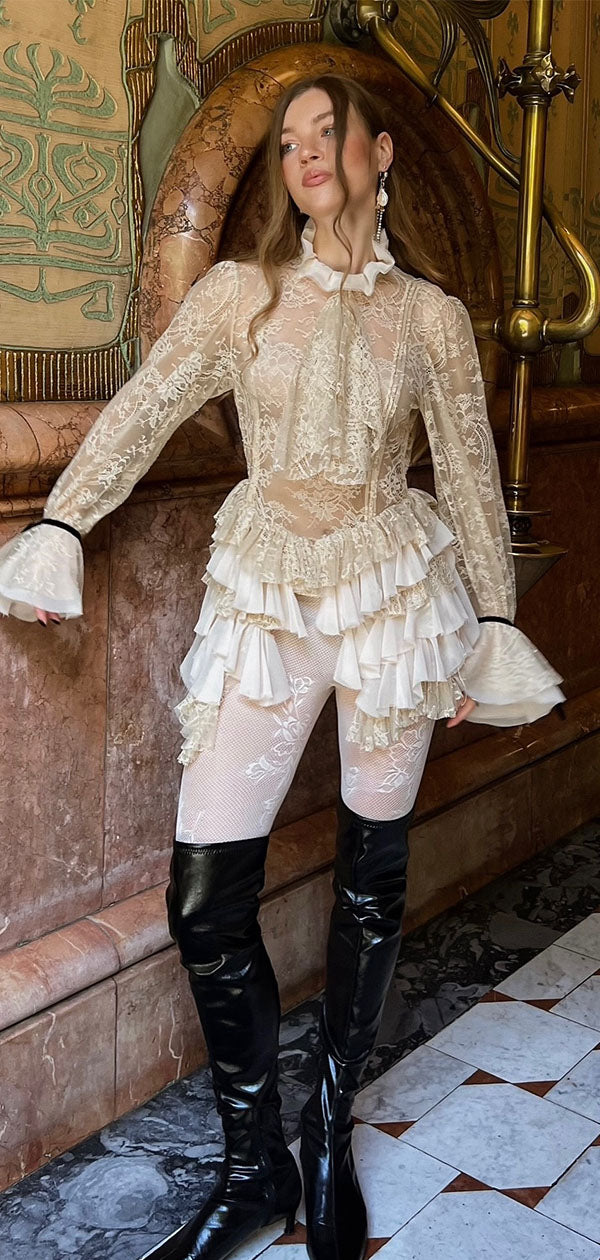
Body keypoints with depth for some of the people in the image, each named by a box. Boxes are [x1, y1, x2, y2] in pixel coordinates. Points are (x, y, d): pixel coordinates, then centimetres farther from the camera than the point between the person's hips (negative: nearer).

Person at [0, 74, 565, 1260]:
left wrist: (492, 623, 7)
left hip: (395, 584, 1)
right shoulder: (239, 292, 6)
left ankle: (329, 1139, 28)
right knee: (204, 893, -6)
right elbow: (141, 410, -1)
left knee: (372, 871, 7)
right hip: (265, 592, 0)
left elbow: (470, 475, 8)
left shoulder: (432, 315, 6)